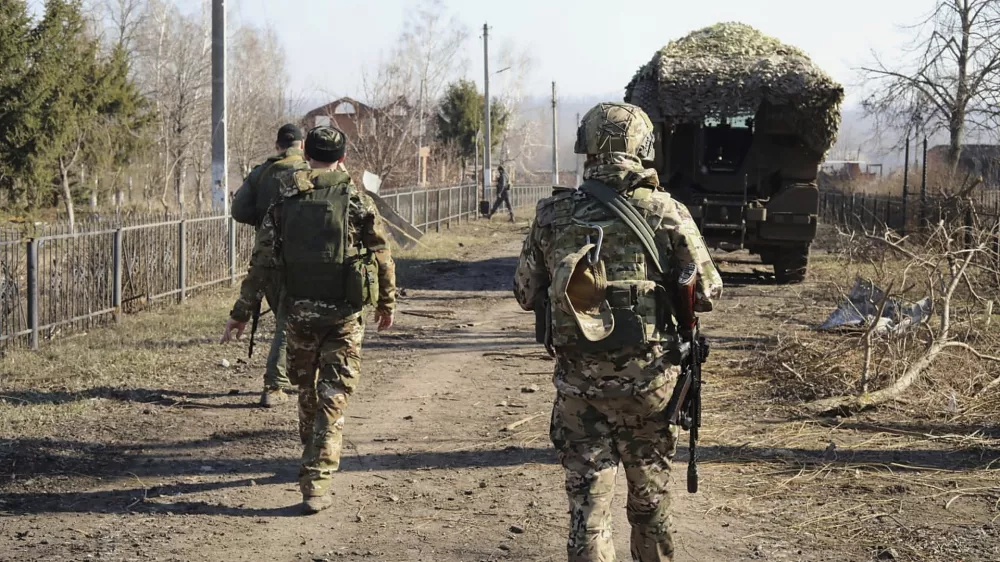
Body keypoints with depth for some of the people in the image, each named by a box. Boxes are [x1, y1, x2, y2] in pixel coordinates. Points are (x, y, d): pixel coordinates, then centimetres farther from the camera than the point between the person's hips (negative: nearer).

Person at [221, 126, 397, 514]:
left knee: (307, 391, 21)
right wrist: (387, 303, 16)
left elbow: (262, 262, 2)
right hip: (344, 314, -2)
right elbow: (382, 257, 1)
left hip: (299, 312, 2)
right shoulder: (358, 201, -5)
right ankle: (317, 482, -9)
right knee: (332, 399, 0)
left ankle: (313, 464, 36)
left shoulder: (283, 203, 1)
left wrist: (241, 313, 8)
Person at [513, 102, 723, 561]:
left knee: (587, 498, 5)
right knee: (650, 494, 18)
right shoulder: (666, 213, -8)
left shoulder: (553, 214, -2)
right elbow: (707, 294, -2)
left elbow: (525, 295, 7)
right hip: (648, 380, 0)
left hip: (578, 382, 1)